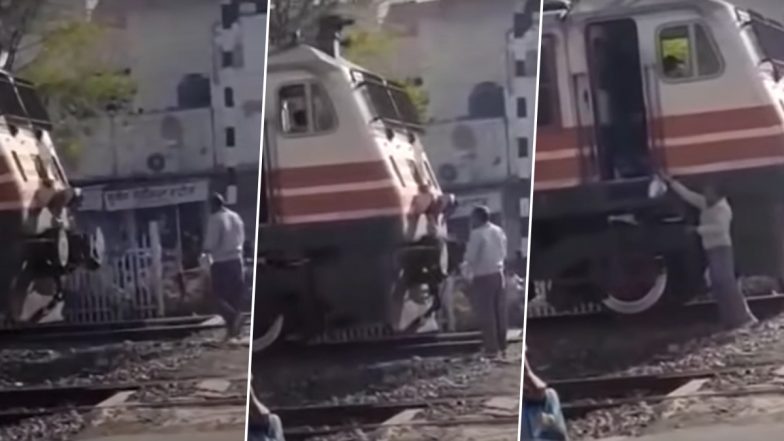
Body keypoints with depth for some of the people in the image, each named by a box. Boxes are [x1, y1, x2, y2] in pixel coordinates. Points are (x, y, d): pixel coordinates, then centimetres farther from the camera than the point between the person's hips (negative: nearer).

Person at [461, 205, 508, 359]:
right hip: (498, 274, 7)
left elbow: (470, 257, -14)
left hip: (483, 277, -7)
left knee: (486, 313, -3)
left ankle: (492, 349, -4)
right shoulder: (499, 231, 9)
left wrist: (466, 275, -2)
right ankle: (502, 347, 15)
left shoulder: (477, 233, -14)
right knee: (499, 312, 11)